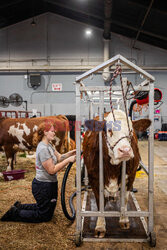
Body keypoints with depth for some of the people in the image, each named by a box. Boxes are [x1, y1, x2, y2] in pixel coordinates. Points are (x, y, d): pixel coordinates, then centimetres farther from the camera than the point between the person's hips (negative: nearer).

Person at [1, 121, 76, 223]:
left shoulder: (48, 145, 8)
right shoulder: (43, 148, -24)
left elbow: (59, 157, 10)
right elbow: (52, 170, -25)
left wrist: (70, 153, -6)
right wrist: (68, 160, -26)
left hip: (49, 184, 10)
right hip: (43, 186, -10)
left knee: (42, 207, 25)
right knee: (45, 216, 6)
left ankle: (19, 207, 29)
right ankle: (15, 213, 11)